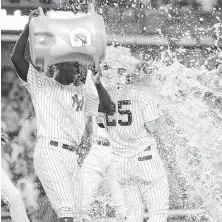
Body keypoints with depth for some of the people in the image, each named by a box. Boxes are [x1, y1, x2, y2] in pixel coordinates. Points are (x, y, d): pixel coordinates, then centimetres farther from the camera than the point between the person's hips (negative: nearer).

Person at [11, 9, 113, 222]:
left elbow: (107, 107, 23)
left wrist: (97, 83, 9)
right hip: (49, 152, -8)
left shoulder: (79, 92, 23)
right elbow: (17, 58, -8)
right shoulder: (41, 84, 4)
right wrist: (29, 26, -9)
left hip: (72, 156, 8)